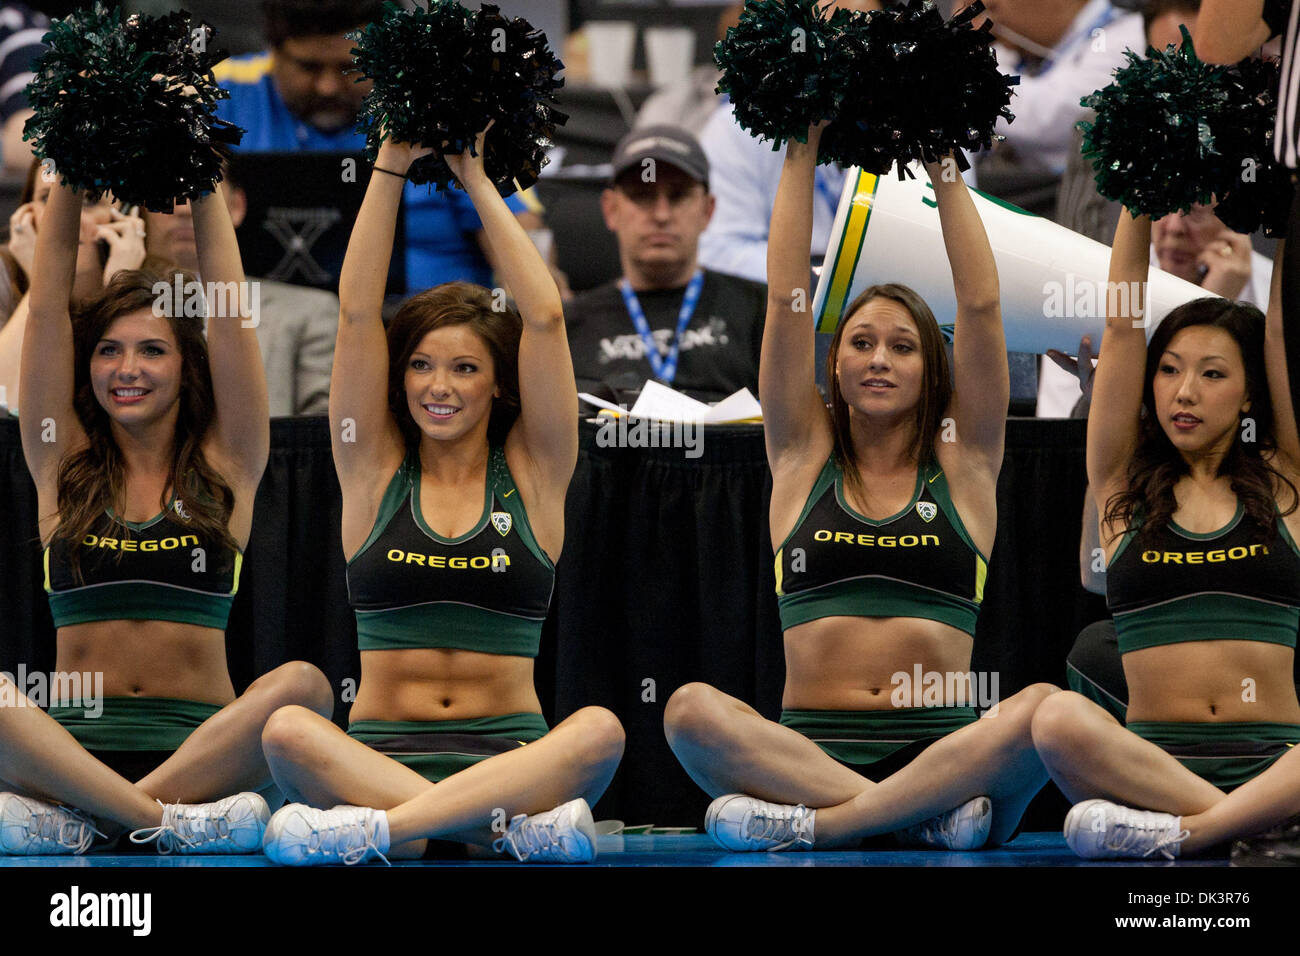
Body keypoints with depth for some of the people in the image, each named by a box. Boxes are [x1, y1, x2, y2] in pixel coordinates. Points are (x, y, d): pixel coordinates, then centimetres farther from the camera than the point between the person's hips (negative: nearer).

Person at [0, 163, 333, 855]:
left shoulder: (226, 467, 11)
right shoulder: (61, 465, 13)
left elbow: (227, 312, 5)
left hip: (202, 745, 0)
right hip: (73, 739, 0)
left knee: (301, 685, -33)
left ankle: (69, 816, -34)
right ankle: (172, 819, -42)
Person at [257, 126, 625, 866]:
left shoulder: (532, 473, 10)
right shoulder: (376, 471, 11)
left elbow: (544, 318, 1)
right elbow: (358, 313, 4)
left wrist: (478, 181, 3)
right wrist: (392, 167, 3)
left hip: (511, 756, 0)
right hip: (379, 754, 0)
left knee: (599, 731, -35)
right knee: (286, 730, -34)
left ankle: (377, 825, -40)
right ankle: (518, 828, -40)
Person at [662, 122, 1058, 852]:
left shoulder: (962, 463, 14)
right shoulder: (805, 459, 16)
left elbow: (981, 305, 6)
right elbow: (787, 299, 9)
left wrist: (944, 168, 7)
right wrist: (802, 156, 9)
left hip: (943, 748, 0)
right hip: (808, 747, 0)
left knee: (1045, 710, -34)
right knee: (692, 711, -31)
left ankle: (808, 819, -32)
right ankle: (929, 810, -34)